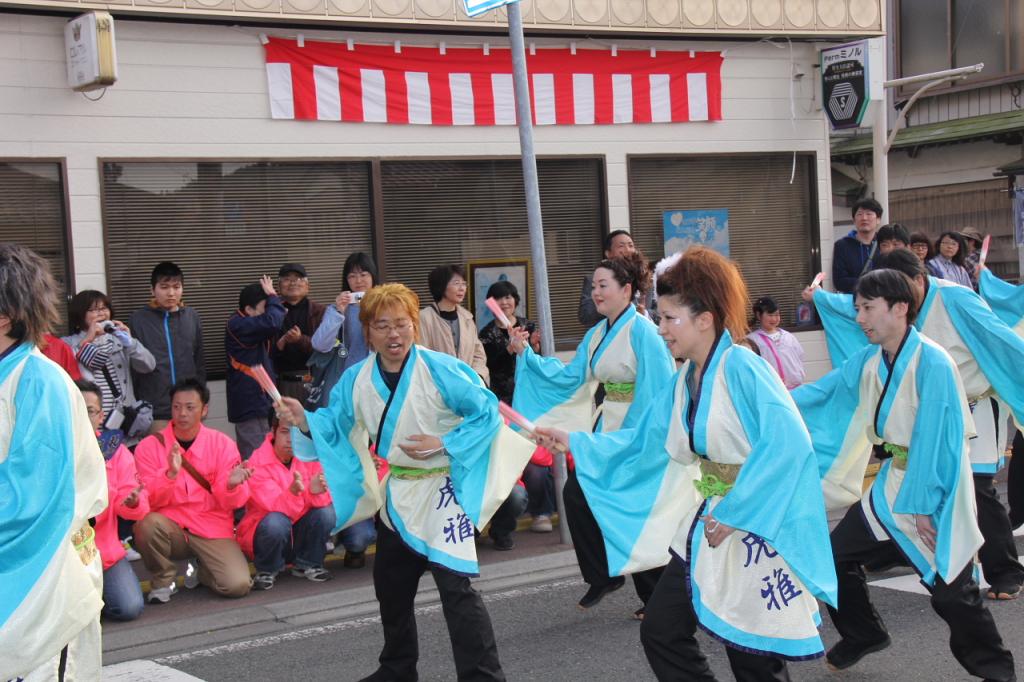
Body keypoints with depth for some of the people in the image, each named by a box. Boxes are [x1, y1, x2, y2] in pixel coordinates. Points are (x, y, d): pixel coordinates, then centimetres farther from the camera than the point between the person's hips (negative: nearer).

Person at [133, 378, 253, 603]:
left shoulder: (223, 444, 0)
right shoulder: (149, 446, -2)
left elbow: (229, 503, -3)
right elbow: (150, 500, -9)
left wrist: (232, 485, -26)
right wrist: (170, 473, -27)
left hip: (213, 531, 1)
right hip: (171, 528, 0)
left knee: (238, 585, -22)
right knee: (149, 523, -35)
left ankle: (200, 572, 15)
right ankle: (162, 580, -5)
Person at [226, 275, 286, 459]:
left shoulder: (249, 325, 15)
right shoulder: (238, 326, -18)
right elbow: (272, 322, -30)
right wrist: (273, 297, -13)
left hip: (258, 401, 10)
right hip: (250, 404, -10)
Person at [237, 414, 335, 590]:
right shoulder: (258, 463, -18)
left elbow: (324, 500, -16)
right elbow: (278, 508, -27)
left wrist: (316, 491, -40)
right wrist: (293, 492, -49)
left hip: (299, 533, 4)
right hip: (266, 531, -4)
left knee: (326, 512, -23)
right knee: (276, 522, -36)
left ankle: (306, 564, 0)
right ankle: (267, 570, -6)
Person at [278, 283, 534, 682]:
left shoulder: (441, 371, -18)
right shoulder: (357, 379, -2)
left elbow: (487, 412, -15)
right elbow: (334, 426, 4)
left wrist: (443, 443, -22)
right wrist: (305, 422, -17)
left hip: (440, 491, -6)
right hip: (396, 493, 6)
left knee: (454, 585, -14)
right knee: (391, 587, 18)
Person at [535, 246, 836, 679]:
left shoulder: (741, 367, -19)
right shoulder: (683, 382, 7)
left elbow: (789, 441, -28)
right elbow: (641, 443, 18)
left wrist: (734, 512, -24)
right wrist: (575, 442, 13)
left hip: (759, 530, -8)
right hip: (710, 526, 8)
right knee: (660, 633, 11)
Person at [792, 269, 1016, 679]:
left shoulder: (931, 363, -23)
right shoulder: (869, 360, 1)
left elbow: (931, 440, -23)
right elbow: (823, 391, 9)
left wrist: (921, 506, -21)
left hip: (934, 492, -8)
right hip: (893, 482, 8)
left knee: (952, 594, -5)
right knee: (837, 555, 11)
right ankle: (863, 635, 33)